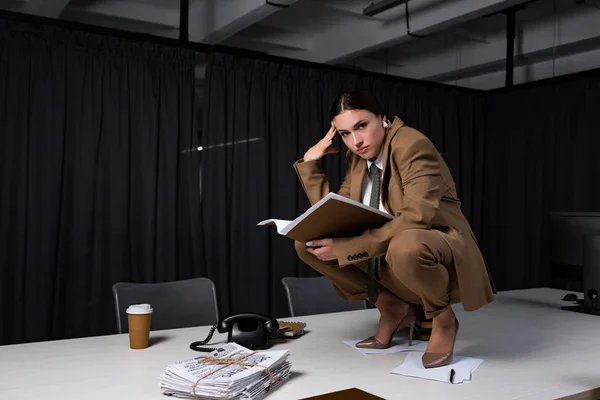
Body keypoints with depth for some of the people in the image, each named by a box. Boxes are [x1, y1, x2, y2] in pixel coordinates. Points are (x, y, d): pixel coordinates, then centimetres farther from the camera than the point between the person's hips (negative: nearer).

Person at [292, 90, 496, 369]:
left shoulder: (412, 145, -20)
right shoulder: (358, 157, 4)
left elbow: (415, 219, -32)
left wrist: (346, 247, -35)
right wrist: (310, 162, -3)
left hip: (440, 249, -7)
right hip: (385, 253, 7)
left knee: (405, 246, -43)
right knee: (308, 244, -7)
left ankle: (443, 317, -9)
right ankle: (392, 306, 4)